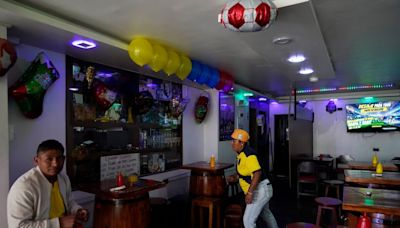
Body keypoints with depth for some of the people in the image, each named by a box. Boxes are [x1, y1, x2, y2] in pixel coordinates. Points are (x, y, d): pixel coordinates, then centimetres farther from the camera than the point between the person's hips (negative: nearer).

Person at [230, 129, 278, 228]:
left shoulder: (248, 154, -23)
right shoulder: (241, 153, 7)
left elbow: (257, 173, -32)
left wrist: (250, 193, -32)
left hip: (260, 190, -11)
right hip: (261, 189, 11)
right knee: (266, 213, 31)